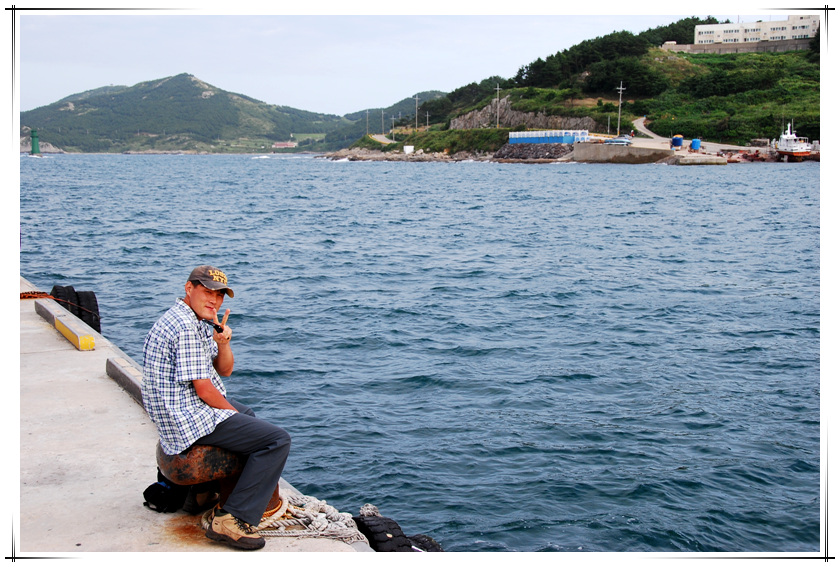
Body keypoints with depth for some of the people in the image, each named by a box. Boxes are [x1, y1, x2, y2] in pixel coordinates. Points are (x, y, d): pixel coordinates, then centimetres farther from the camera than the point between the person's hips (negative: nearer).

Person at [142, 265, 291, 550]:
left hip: (178, 413, 11)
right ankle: (232, 519, -19)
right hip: (191, 419, -11)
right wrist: (231, 412, -4)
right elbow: (204, 390, -22)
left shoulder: (199, 323, 12)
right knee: (278, 440, -16)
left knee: (248, 414, 36)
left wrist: (223, 343, -7)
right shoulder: (186, 328, -21)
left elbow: (224, 370, 14)